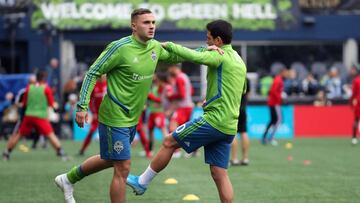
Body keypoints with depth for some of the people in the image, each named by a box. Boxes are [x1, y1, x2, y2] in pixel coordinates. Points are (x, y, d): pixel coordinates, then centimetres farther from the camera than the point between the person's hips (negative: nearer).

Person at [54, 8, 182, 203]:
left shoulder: (155, 47, 2)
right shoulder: (120, 48, -19)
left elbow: (176, 56, 22)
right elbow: (93, 73, -15)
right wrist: (82, 106, -22)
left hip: (132, 119, 8)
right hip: (115, 119, -8)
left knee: (110, 160, 23)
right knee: (123, 169, -5)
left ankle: (68, 179, 42)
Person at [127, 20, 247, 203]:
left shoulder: (221, 56, -10)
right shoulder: (239, 61, 19)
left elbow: (194, 56, -27)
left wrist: (169, 45, -12)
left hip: (214, 120, -9)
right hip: (229, 127, 9)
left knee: (169, 142, 3)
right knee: (219, 174, 7)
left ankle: (142, 182, 13)